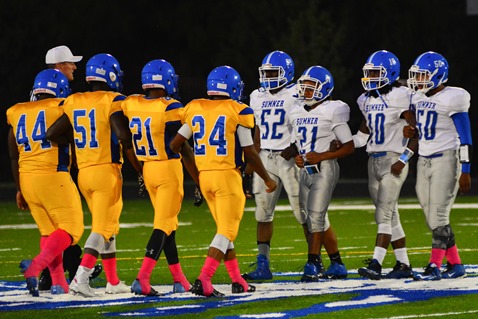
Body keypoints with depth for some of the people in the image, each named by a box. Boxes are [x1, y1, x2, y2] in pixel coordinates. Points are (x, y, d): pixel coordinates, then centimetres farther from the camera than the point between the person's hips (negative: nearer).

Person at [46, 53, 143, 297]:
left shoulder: (74, 103, 7)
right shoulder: (112, 102, -9)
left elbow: (51, 135, 8)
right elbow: (124, 138, -18)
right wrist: (140, 169, -10)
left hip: (84, 173, 6)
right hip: (106, 170, -6)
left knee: (107, 227, 17)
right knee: (102, 228, -5)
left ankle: (113, 281, 21)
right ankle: (81, 278, -20)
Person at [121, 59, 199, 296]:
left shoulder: (131, 105, -2)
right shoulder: (170, 109, -16)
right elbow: (184, 150, -11)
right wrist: (198, 181, -3)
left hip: (147, 168, 6)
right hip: (169, 169, -6)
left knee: (168, 224, 16)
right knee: (163, 225, -4)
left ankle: (179, 279, 20)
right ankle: (142, 278, -16)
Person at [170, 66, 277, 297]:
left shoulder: (195, 109, 5)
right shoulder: (238, 112, -8)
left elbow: (175, 145, 8)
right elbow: (250, 154, -5)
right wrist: (268, 180, 9)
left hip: (204, 175, 6)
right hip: (227, 175, -6)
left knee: (225, 229, 18)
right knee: (226, 232, -4)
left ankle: (238, 281, 22)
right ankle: (203, 281, -18)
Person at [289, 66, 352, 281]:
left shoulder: (332, 112, -8)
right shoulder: (297, 114, 11)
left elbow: (349, 147, -7)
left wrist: (322, 156, -16)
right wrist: (296, 157, 0)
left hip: (324, 169, -7)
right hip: (305, 171, 7)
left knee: (316, 215, -14)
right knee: (318, 220, 9)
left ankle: (312, 265, -13)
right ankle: (337, 265, 18)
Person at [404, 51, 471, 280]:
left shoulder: (451, 100, -13)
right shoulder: (418, 98, 9)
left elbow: (465, 138, -12)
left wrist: (465, 171, -15)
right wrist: (411, 132, -1)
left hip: (445, 160, -8)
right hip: (424, 160, 8)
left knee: (438, 215, -10)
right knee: (434, 218, 8)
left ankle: (434, 266, -9)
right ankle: (455, 264, 15)